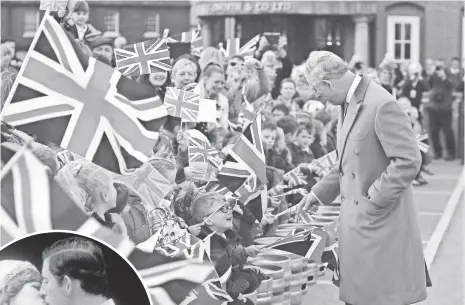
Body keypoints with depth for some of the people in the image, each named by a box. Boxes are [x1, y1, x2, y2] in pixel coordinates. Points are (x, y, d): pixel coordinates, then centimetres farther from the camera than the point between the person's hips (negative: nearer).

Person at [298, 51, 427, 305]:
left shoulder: (381, 105, -19)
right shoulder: (348, 104, 10)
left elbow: (408, 161, -22)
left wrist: (373, 201, -18)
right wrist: (319, 193, 14)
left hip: (380, 223, -8)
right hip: (356, 222, 8)